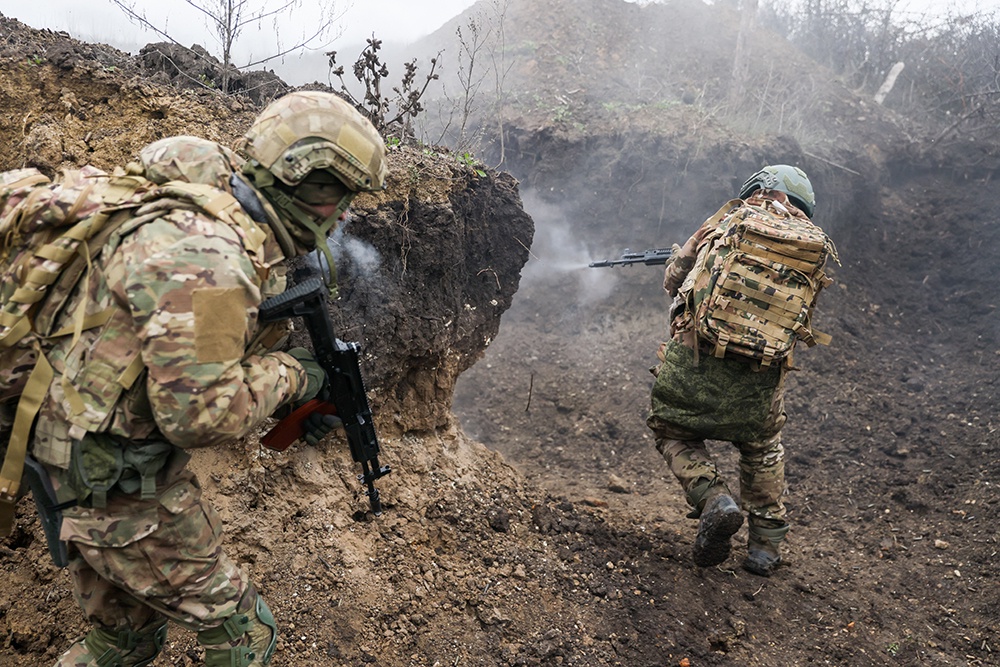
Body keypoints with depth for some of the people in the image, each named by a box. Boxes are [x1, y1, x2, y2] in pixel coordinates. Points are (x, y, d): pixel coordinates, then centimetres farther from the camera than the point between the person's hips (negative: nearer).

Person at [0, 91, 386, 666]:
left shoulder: (236, 229, 5)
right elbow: (200, 414, -30)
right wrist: (287, 377, -14)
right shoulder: (206, 259, -28)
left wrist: (295, 400, 6)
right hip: (117, 482, -10)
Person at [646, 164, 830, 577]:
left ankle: (713, 499, -2)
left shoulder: (730, 219, 9)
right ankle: (766, 546, 28)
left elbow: (674, 279, 14)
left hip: (697, 357, -2)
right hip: (763, 371, 3)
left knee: (673, 432, 20)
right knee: (762, 445, 26)